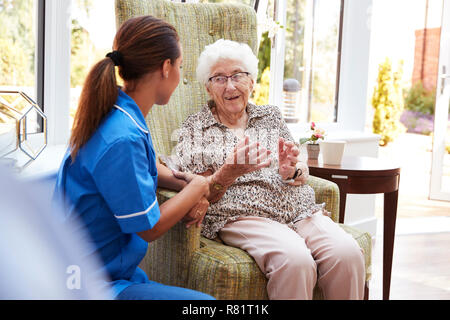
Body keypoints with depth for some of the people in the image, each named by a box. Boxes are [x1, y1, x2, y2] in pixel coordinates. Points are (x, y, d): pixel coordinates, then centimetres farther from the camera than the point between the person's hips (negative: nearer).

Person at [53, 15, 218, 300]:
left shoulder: (118, 113, 2)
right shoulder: (121, 139, -27)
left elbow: (145, 168, 20)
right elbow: (149, 227, -19)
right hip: (93, 285, -10)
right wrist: (197, 187, -4)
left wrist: (187, 186, 2)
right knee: (208, 302, -18)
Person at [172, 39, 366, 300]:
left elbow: (304, 175, 19)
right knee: (295, 260, -34)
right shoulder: (195, 129, 11)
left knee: (347, 253, -26)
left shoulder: (271, 116, 22)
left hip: (299, 210, 4)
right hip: (240, 217, -4)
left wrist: (291, 170, -6)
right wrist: (226, 175, -18)